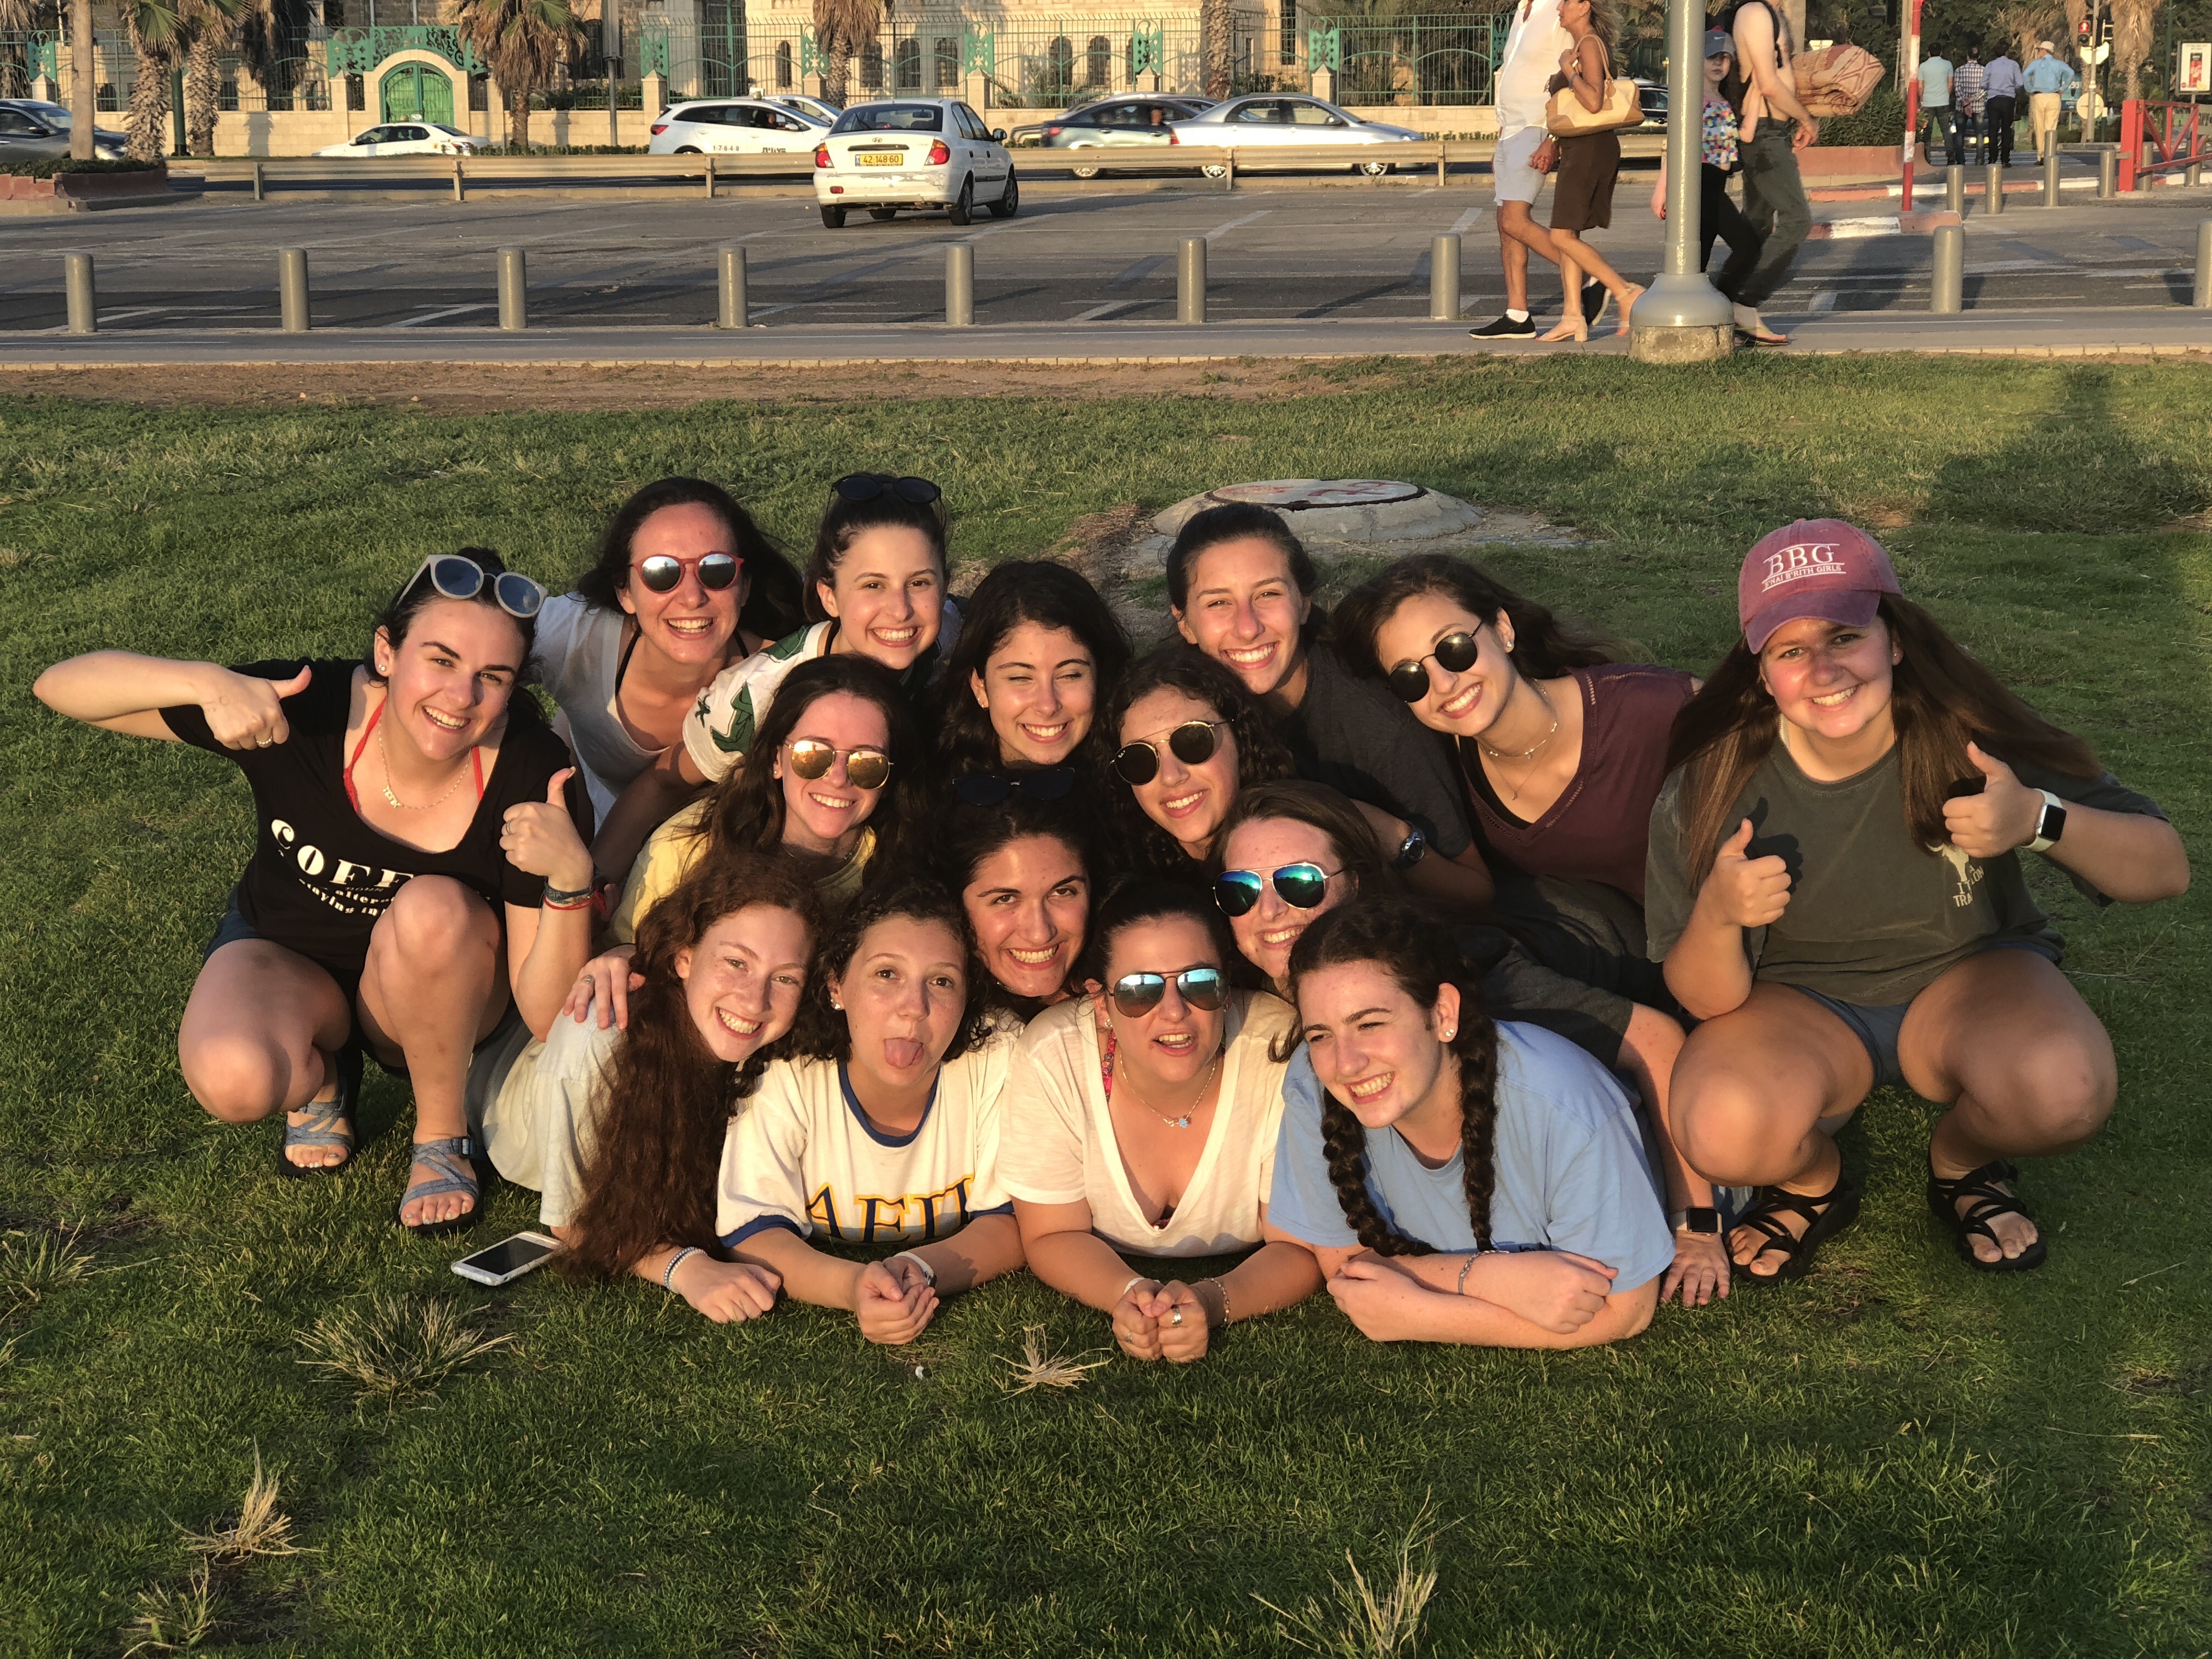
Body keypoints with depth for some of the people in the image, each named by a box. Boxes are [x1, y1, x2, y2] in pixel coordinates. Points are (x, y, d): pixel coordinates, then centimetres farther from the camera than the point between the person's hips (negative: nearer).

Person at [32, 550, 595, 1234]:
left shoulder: (532, 776, -26)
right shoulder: (305, 709, -26)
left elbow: (549, 1020, -24)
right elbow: (61, 686, -24)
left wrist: (572, 877, -42)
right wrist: (205, 684, -43)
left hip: (440, 996, 0)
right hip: (285, 958, 0)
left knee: (433, 911, -35)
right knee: (233, 1079, -33)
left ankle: (442, 1138, -9)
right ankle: (318, 1079, 5)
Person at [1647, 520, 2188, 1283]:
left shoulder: (1969, 737, -21)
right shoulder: (1712, 787, -20)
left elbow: (2165, 868, -16)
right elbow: (1707, 1001, -14)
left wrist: (2041, 821, -36)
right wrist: (1717, 915, -37)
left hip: (1965, 974, 1)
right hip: (1799, 1004, 0)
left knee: (2064, 1089, -33)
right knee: (1727, 1132, -33)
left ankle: (1962, 1162, 4)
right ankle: (1814, 1181, 5)